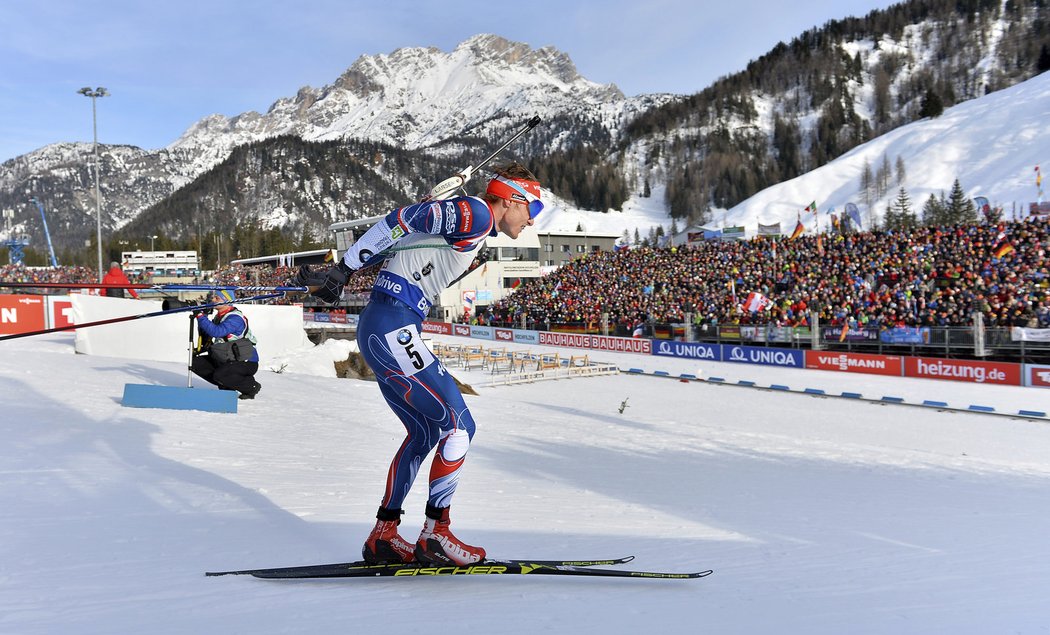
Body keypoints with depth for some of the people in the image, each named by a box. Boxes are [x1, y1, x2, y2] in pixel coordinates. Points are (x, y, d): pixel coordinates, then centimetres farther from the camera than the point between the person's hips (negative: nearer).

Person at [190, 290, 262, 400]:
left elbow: (216, 332, -35)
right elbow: (205, 334, 12)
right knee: (196, 363, 1)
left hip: (247, 362, -9)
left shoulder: (235, 318, -22)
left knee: (219, 374, -32)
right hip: (227, 360, 9)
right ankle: (226, 384, 7)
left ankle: (251, 386, -8)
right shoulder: (218, 317, 7)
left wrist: (200, 316, -32)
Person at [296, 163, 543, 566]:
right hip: (392, 330, -11)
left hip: (380, 333, 11)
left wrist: (331, 277, 17)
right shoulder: (474, 213, -9)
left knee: (424, 432, 17)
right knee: (459, 425, -6)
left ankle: (383, 536, 22)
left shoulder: (475, 230, 21)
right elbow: (398, 221, -15)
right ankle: (435, 534, 1)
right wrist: (343, 271, -14)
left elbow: (396, 244, 20)